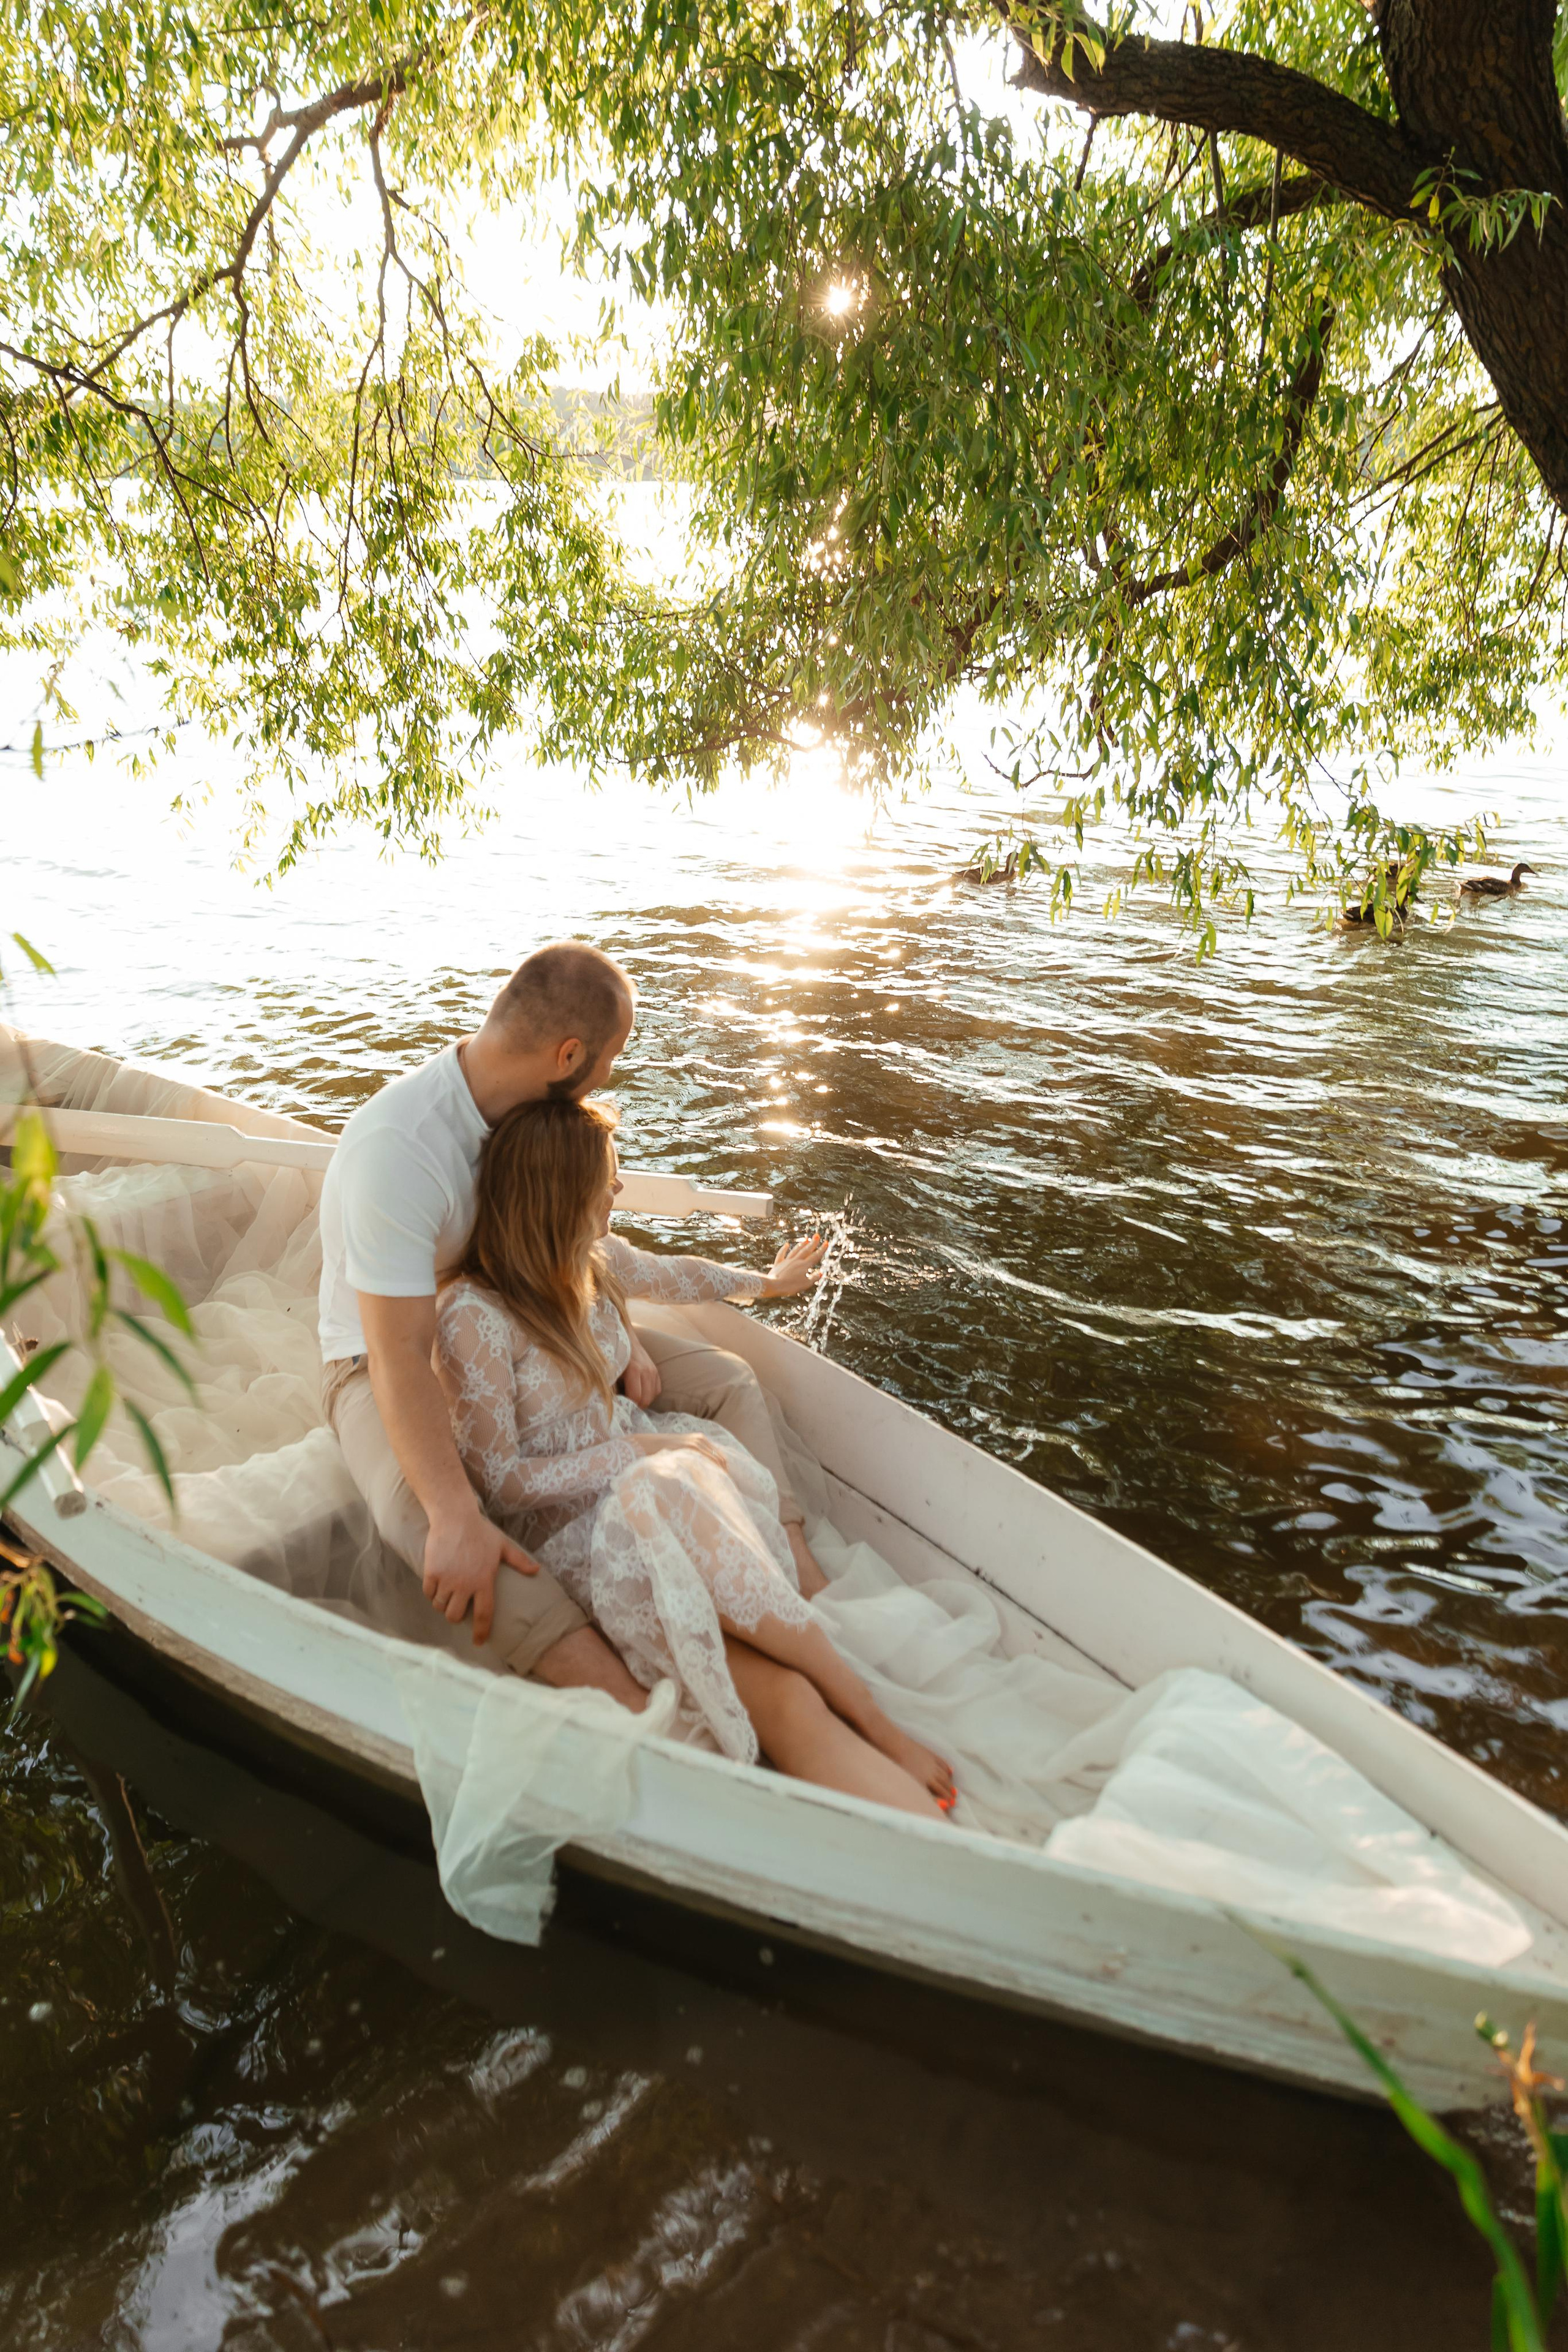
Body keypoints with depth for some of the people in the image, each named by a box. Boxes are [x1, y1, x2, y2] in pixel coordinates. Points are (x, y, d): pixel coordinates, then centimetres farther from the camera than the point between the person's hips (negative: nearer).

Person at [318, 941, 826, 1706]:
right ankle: (641, 1715, -48)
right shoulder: (397, 1147, -34)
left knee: (726, 1380, -3)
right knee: (420, 1513, -40)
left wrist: (619, 1334, -8)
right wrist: (459, 1520, -44)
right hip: (387, 1360, -7)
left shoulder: (537, 1104, -10)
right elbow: (401, 1357, -37)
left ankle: (801, 1580, -12)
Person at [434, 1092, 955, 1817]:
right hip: (564, 1528, -6)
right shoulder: (474, 1316, -18)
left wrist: (763, 1283, 44)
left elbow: (672, 1276, 28)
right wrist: (635, 1451, -18)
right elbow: (499, 1479, -13)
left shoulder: (591, 1258, 4)